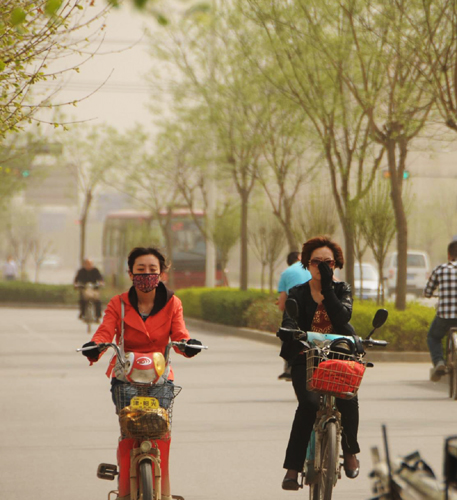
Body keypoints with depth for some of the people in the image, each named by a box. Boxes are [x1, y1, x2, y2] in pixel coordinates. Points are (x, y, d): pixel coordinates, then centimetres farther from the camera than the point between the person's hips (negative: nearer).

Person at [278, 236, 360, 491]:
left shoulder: (342, 290, 9)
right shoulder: (298, 293, 7)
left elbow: (342, 316, -12)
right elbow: (289, 322, -10)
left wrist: (328, 287, -13)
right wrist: (296, 340, -31)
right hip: (306, 358, -1)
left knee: (348, 398, -27)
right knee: (309, 403, -26)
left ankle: (350, 450, -1)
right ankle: (292, 469, -20)